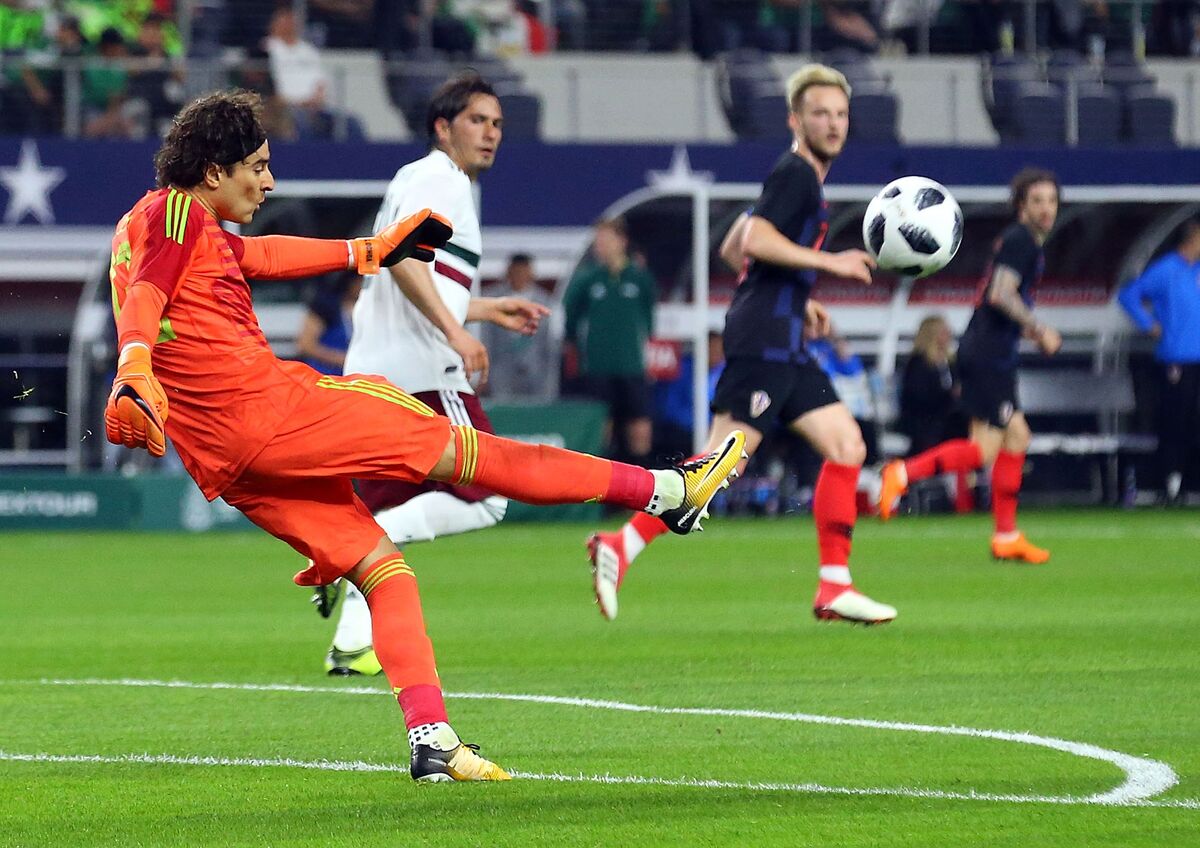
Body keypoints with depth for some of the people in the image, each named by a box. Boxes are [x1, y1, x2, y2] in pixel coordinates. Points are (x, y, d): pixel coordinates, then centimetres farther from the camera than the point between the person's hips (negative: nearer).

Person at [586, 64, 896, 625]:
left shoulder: (803, 178, 22)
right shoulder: (795, 173, -7)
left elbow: (732, 250, 27)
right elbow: (754, 239, -21)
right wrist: (828, 262, -18)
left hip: (785, 347, 10)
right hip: (763, 341, -10)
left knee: (846, 446, 6)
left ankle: (834, 588, 4)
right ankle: (621, 546, -15)